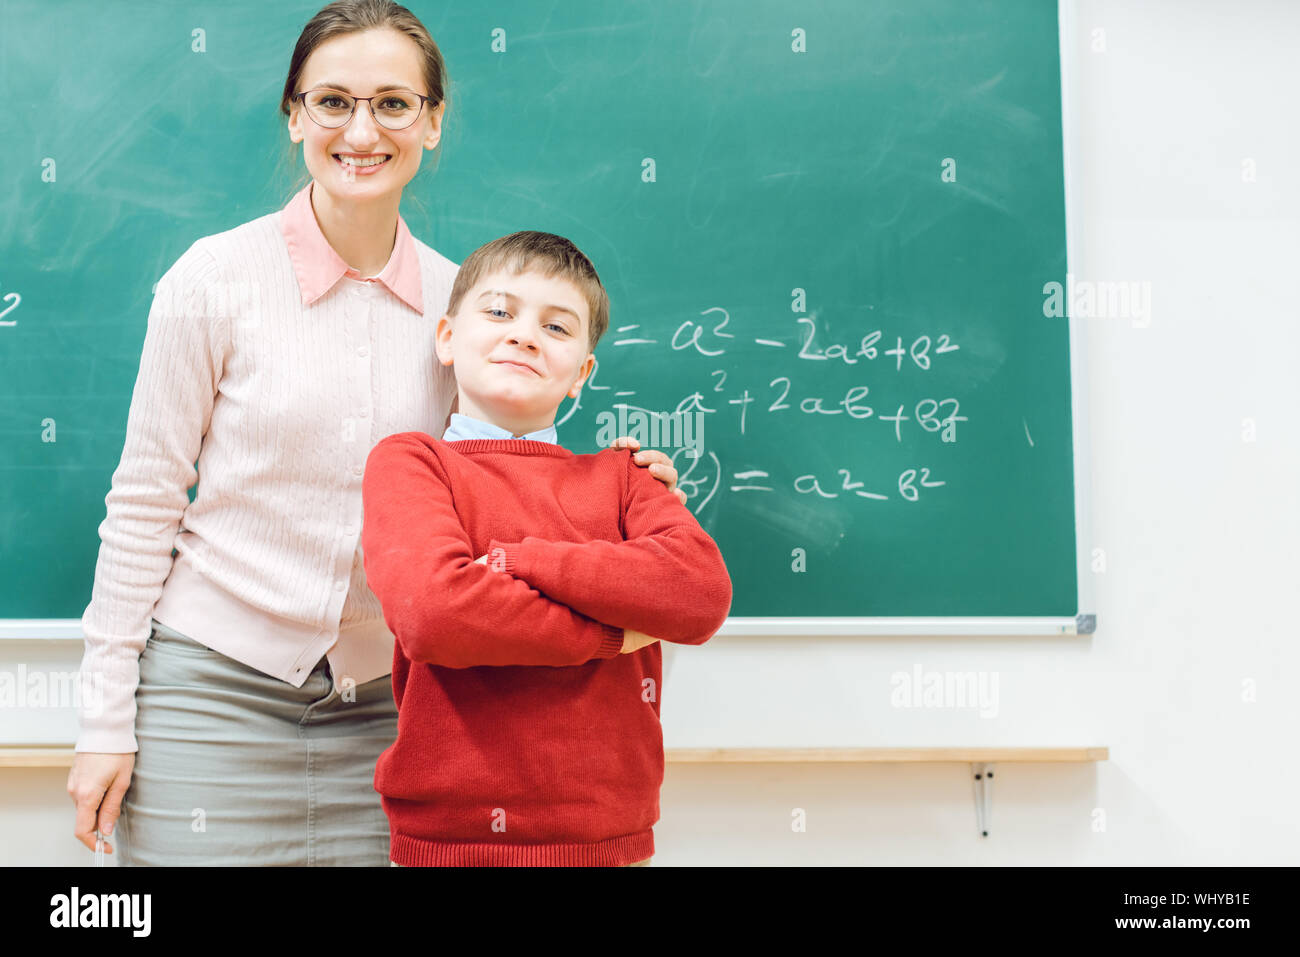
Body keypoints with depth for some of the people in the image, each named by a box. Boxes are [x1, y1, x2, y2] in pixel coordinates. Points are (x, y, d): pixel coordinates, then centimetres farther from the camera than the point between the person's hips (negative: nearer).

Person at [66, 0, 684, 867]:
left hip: (381, 701, 3)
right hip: (214, 689, -3)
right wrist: (108, 721, -5)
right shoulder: (217, 276, -7)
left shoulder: (458, 298, 2)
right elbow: (144, 502, -4)